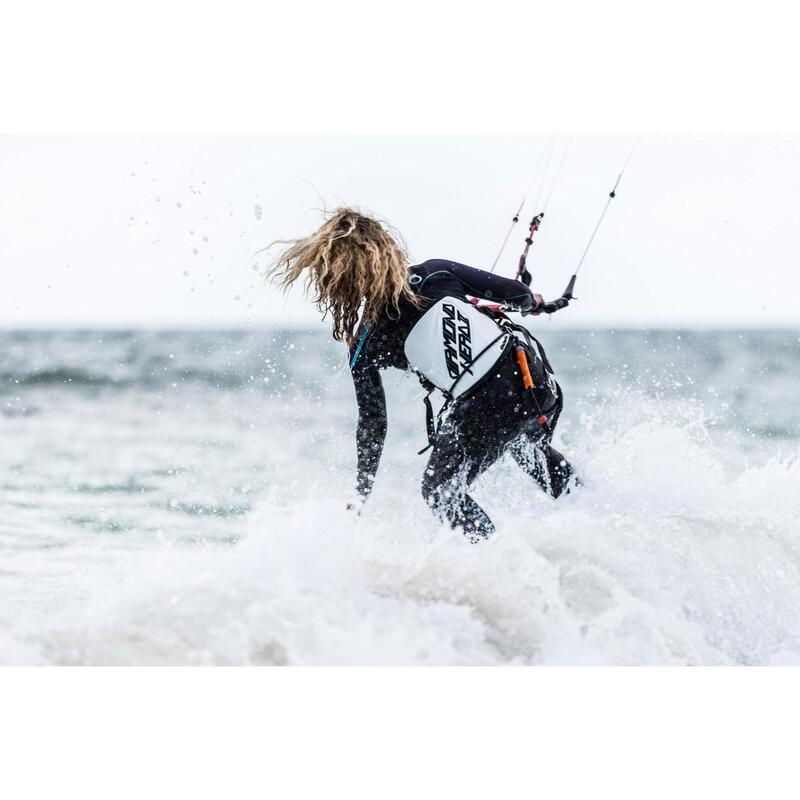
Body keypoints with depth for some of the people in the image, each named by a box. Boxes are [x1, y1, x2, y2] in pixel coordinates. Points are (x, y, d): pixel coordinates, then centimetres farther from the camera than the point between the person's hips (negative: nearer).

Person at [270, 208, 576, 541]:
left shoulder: (366, 345, -1)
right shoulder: (436, 272, 3)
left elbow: (372, 424, 5)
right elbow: (515, 293, 11)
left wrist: (361, 491, 18)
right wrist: (530, 301, 36)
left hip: (484, 413, -5)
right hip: (541, 383, 5)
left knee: (440, 489, 22)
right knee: (534, 453, 38)